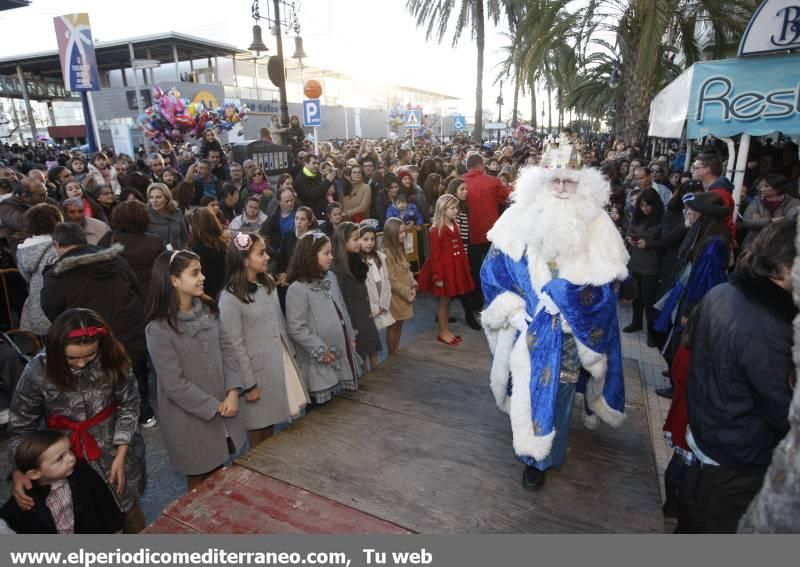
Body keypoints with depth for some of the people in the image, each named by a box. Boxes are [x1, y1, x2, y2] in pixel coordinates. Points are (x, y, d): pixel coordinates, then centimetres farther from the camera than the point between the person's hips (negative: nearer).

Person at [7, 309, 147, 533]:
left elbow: (128, 406, -8)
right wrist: (18, 471, -18)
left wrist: (121, 456, -11)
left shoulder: (112, 360, -19)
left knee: (129, 507, 16)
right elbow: (21, 424, -7)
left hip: (114, 447, 1)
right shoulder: (38, 370, -20)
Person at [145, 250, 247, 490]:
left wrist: (233, 392, -12)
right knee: (199, 478, 17)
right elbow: (174, 384, -20)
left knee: (219, 474, 23)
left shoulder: (208, 310, -2)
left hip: (223, 406, 5)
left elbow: (227, 350, -1)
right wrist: (214, 406, -14)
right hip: (191, 418, -5)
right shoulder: (159, 329, -20)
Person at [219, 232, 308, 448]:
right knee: (258, 424, 13)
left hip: (280, 361, 6)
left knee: (271, 419, 19)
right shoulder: (230, 298, -19)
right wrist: (248, 384, -14)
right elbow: (235, 345, -17)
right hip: (257, 367, -6)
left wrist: (291, 353, 14)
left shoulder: (268, 284, 3)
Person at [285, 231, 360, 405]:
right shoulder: (297, 289, -19)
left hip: (342, 352, 7)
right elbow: (296, 328, -20)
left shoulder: (330, 277, 4)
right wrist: (320, 350, -18)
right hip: (320, 361, -7)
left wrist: (351, 336, 15)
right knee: (322, 404, 7)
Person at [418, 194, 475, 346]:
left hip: (456, 267, 7)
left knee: (448, 300, 16)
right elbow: (435, 254, -17)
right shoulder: (436, 230, -15)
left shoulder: (455, 226, 9)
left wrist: (465, 266, 11)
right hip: (444, 268, -7)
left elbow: (460, 248, 13)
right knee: (443, 300, 4)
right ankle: (442, 333, 16)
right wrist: (437, 276, -19)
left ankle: (446, 330, 27)